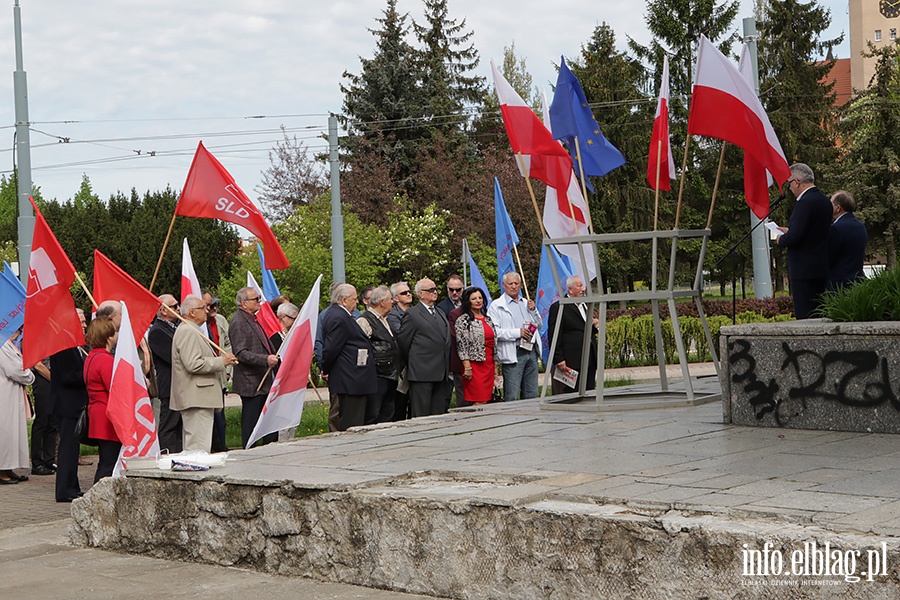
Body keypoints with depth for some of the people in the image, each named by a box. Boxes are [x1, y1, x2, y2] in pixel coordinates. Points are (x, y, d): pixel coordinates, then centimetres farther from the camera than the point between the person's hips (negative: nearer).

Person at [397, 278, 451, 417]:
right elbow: (403, 342, -4)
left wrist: (446, 369, 15)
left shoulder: (441, 313, 19)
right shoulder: (412, 314, -5)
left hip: (440, 374, 7)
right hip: (422, 373, -7)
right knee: (420, 414, -6)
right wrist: (413, 364, 5)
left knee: (439, 413, 7)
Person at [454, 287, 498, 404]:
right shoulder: (463, 320, -4)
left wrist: (495, 366, 15)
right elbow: (461, 345, -10)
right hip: (474, 364, -6)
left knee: (486, 400, 4)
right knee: (479, 401, -11)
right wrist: (467, 367, -15)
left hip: (489, 365, 6)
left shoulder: (488, 319, 16)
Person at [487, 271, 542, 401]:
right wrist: (517, 332, -18)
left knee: (532, 395, 10)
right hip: (513, 355, -6)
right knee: (511, 397, -7)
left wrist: (533, 310, 5)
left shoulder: (526, 303, 18)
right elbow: (493, 331, -14)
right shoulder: (496, 306, -3)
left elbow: (539, 326, 23)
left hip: (531, 352, 6)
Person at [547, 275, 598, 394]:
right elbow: (553, 336, -11)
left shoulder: (585, 305, 19)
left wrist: (594, 326, 4)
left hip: (590, 361, 8)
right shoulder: (558, 307, -7)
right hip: (571, 361, -8)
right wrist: (558, 359, -16)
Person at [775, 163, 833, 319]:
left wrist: (781, 240, -1)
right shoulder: (825, 201, 13)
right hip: (821, 270, 10)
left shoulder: (805, 202, -16)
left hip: (804, 271, -10)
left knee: (805, 318, -9)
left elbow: (795, 237, -21)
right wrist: (788, 231, 21)